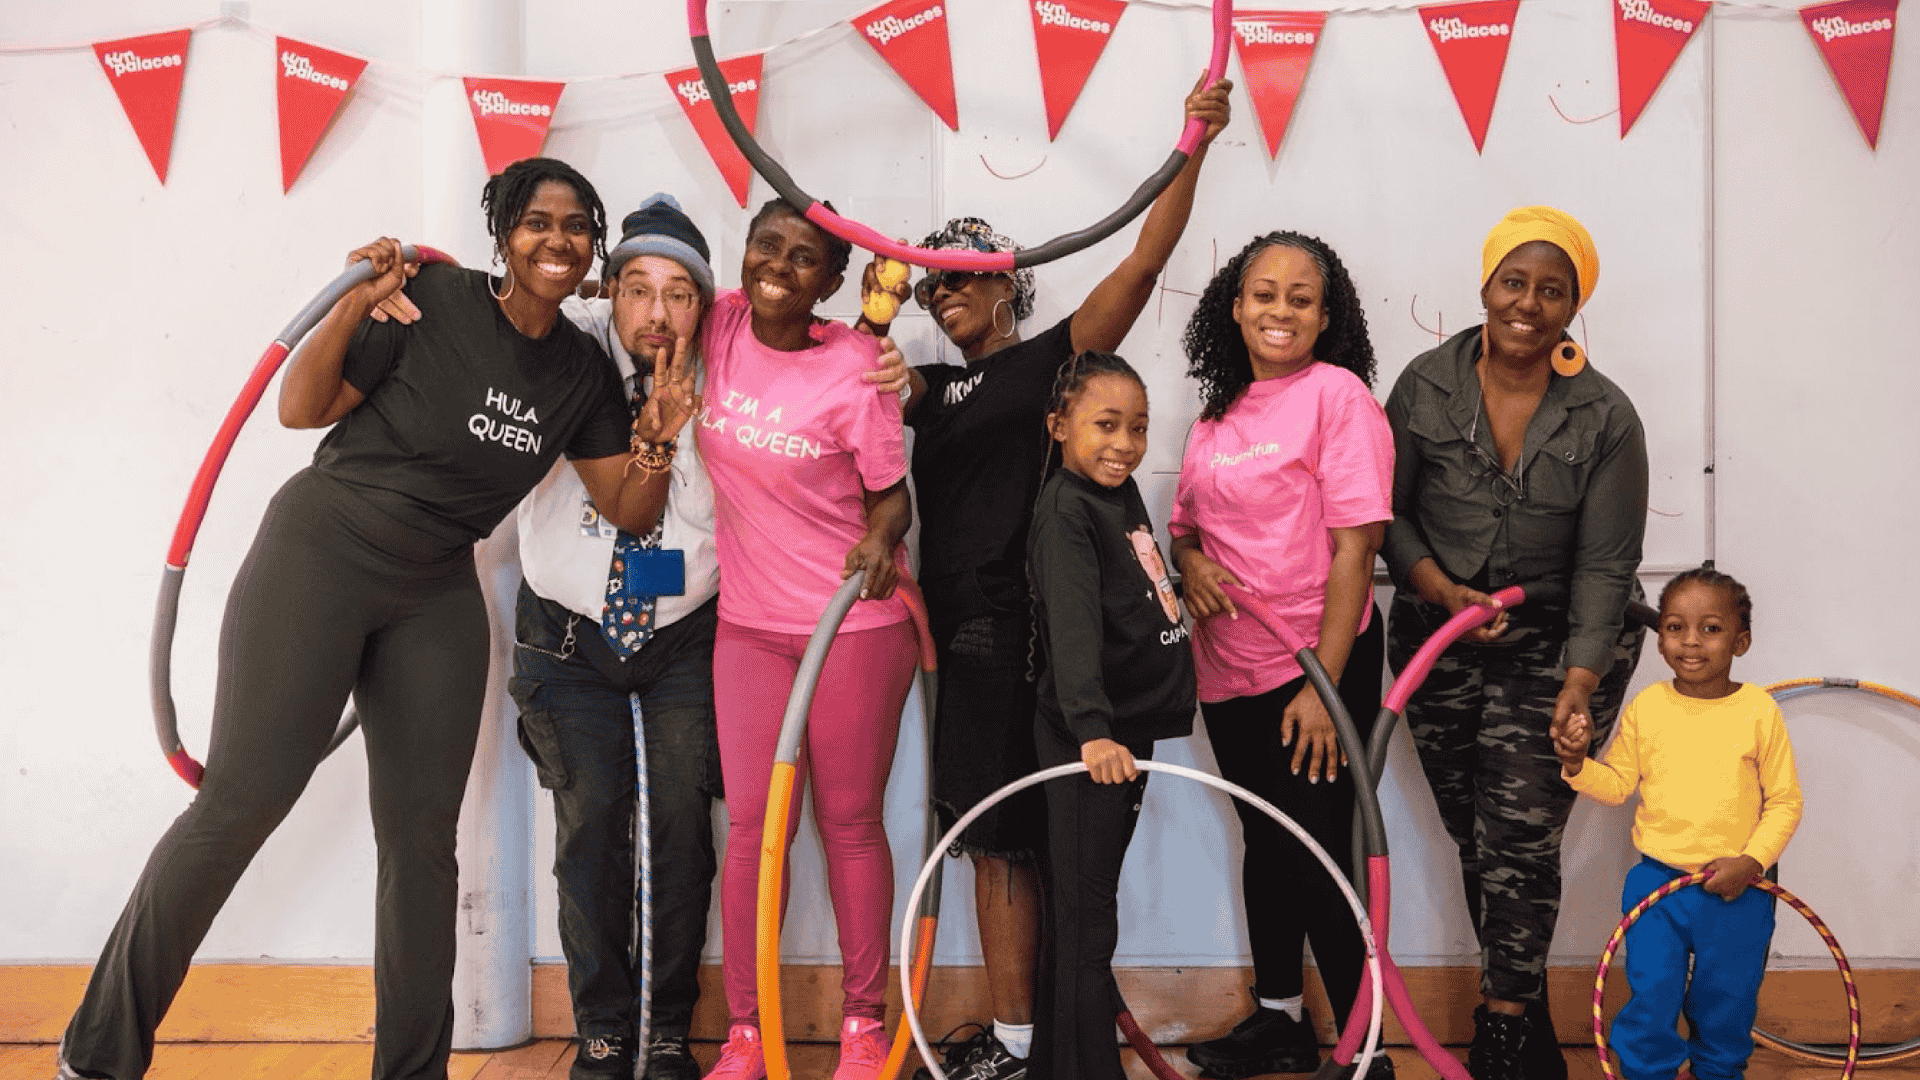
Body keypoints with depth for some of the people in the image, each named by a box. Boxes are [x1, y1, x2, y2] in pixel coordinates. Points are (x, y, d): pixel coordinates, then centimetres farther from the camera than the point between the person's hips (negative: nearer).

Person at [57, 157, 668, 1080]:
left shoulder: (583, 374, 6)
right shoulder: (434, 299, -9)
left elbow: (632, 511, 8)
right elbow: (300, 408, -7)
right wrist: (356, 302, -21)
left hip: (435, 598, 5)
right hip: (321, 555, -5)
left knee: (422, 838, 4)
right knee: (242, 801, -11)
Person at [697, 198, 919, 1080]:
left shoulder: (854, 368, -14)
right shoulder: (721, 325, -4)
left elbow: (891, 492, -7)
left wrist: (880, 541, -27)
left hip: (857, 623, -3)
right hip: (750, 623, 3)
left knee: (850, 822, 7)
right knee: (752, 824, 5)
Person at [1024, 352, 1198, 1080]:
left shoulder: (1124, 493, 10)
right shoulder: (1066, 509, -17)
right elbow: (1072, 625, -31)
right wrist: (1093, 731, -43)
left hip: (1131, 730, 9)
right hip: (1089, 744, -9)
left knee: (1084, 913, 17)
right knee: (1087, 924, -4)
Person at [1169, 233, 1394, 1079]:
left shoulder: (1336, 392, -11)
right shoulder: (1219, 412, 10)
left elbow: (1356, 545, -16)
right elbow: (1186, 521, 21)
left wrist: (1323, 684, -20)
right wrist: (1191, 562, -5)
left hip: (1318, 666, -7)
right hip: (1230, 667, 7)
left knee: (1318, 856, -3)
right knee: (1265, 841, 18)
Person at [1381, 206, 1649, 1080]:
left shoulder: (1605, 419, -7)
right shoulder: (1425, 386, -3)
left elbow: (1604, 567, -10)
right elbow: (1387, 511, 3)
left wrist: (1579, 684, -21)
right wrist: (1438, 587, -13)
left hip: (1553, 647, -2)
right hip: (1439, 638, 2)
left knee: (1520, 837, -9)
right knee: (1474, 837, 8)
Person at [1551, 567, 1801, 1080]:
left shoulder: (1759, 711, -8)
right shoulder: (1646, 707, -3)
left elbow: (1785, 801, -2)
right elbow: (1616, 784, 7)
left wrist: (1751, 861, -13)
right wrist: (1578, 763, -12)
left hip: (1734, 892, 0)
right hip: (1656, 884, 1)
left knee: (1725, 1009, 14)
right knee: (1649, 1003, 3)